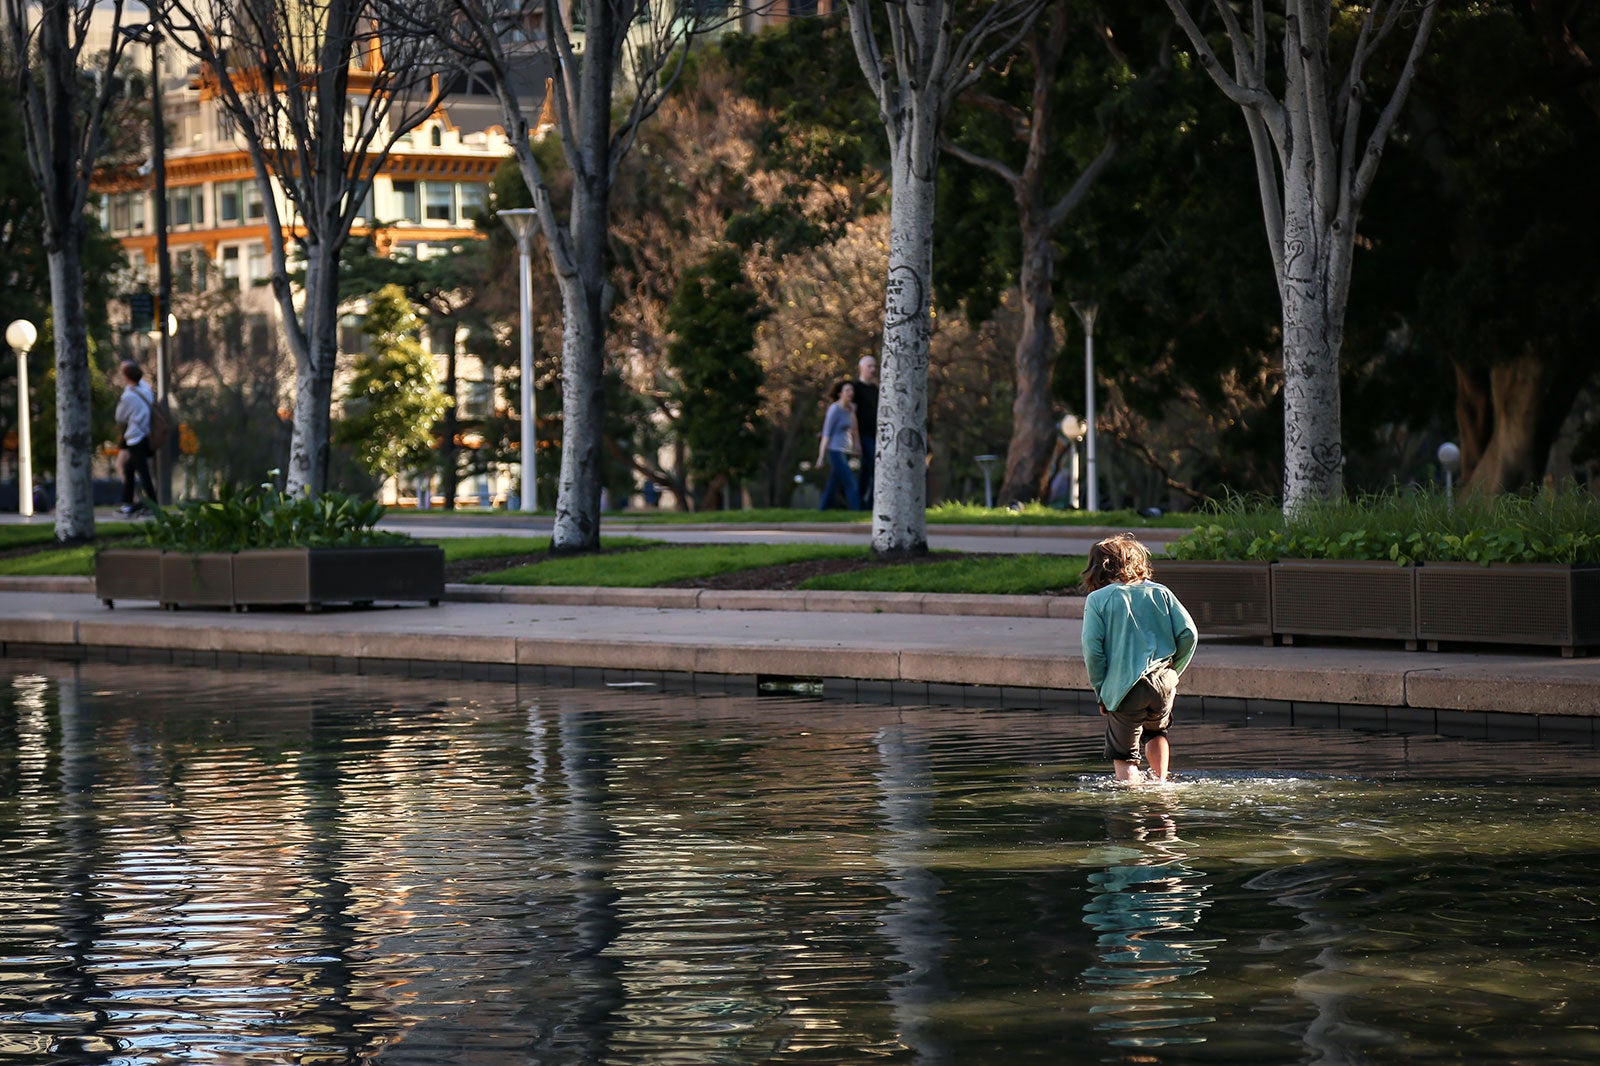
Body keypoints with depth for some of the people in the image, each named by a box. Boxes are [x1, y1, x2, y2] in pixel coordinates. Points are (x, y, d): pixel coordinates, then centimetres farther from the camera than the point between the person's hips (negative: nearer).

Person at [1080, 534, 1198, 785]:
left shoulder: (1096, 600, 1)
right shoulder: (1160, 592, 10)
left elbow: (1092, 650, -8)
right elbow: (1188, 633, 3)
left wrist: (1102, 692, 1)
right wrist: (1173, 671, 14)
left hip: (1124, 688, -4)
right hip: (1164, 683, 4)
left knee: (1123, 754, 6)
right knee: (1156, 731, 33)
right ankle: (1160, 781, 28)